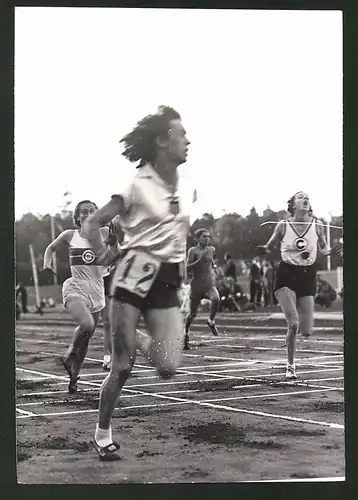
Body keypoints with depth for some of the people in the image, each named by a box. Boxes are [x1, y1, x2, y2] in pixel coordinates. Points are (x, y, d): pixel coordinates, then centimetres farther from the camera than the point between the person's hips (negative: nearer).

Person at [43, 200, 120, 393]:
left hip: (97, 290, 3)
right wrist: (47, 263, 4)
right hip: (75, 288, -3)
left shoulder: (104, 233, 3)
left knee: (86, 337, 8)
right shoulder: (69, 235, 3)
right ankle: (71, 352, 1)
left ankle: (73, 377, 26)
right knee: (86, 324, -29)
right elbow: (51, 248, 22)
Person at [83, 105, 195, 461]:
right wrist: (108, 260, -15)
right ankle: (103, 433, 17)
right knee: (122, 365, -2)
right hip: (136, 273, -5)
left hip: (168, 281, 5)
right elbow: (92, 224, -7)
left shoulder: (187, 188, 7)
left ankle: (137, 340, 23)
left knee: (168, 368, -8)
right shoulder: (138, 185, -10)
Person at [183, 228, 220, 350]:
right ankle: (186, 334, 30)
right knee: (192, 313, 6)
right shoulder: (193, 251, -4)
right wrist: (200, 260, -21)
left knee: (216, 299, -31)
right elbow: (188, 268, -15)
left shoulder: (211, 250, 11)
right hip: (197, 285, -3)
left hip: (210, 284, 3)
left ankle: (211, 321, -7)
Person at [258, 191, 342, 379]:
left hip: (308, 276, 2)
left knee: (306, 331, -3)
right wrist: (264, 250, -17)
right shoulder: (283, 226, -5)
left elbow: (323, 248, 13)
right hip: (286, 274, -2)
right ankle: (290, 366, 2)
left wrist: (329, 251, -10)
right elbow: (269, 247, 7)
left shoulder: (317, 225, -1)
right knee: (293, 324, -17)